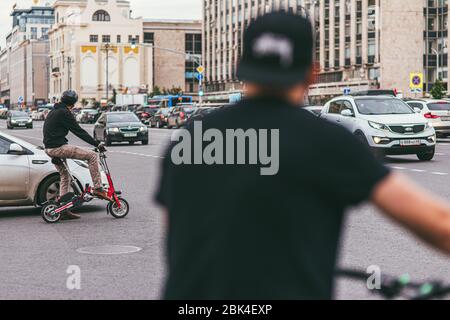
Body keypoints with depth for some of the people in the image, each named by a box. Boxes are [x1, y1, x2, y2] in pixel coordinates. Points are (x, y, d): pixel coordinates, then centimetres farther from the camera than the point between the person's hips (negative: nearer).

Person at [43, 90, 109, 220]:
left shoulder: (52, 112, 19)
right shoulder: (64, 113, -11)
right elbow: (78, 131, -13)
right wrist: (97, 144, -10)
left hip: (49, 149, 10)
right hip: (59, 147, -10)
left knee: (65, 177, 19)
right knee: (92, 156, -7)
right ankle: (98, 188, -9)